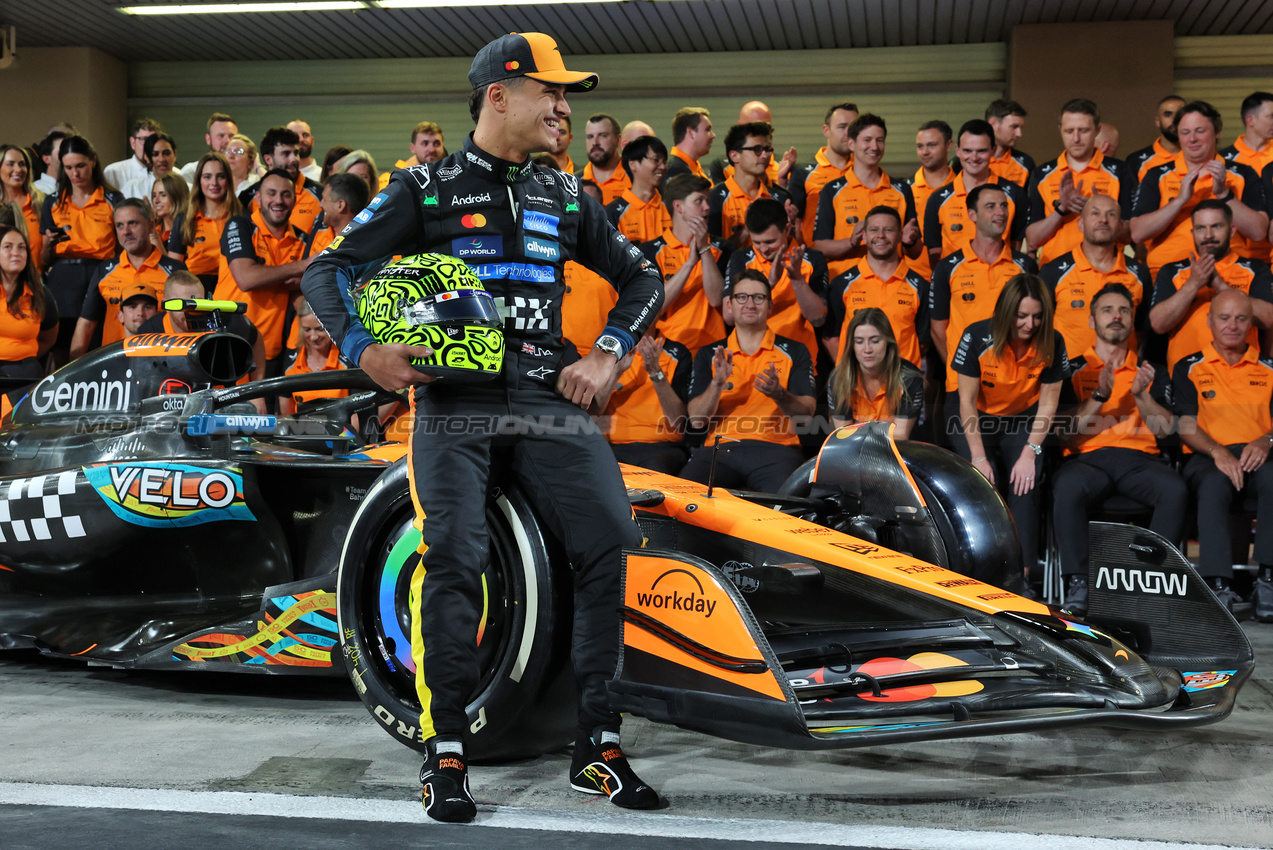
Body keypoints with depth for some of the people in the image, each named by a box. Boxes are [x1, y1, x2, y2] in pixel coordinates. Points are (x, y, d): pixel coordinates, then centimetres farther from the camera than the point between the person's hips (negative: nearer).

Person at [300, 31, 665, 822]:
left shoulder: (566, 196, 19)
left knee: (613, 542, -13)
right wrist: (364, 350, -11)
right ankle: (447, 756, -3)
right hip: (455, 402, -3)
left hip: (549, 400, 3)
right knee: (454, 556, -18)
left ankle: (599, 747, -1)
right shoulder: (426, 189, 8)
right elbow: (329, 268, 6)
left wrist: (607, 355, 9)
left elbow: (641, 276, 25)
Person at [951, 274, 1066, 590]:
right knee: (985, 484, -24)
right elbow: (967, 400, -13)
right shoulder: (978, 337, -19)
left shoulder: (1052, 343, -13)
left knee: (1026, 481, -22)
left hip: (1022, 421, 1)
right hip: (977, 421, -1)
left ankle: (1021, 576, -20)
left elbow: (1048, 403, -7)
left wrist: (1030, 452, -18)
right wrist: (978, 456, -18)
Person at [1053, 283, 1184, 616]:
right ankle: (1077, 583, -31)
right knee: (1067, 487, -37)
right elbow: (1067, 431, 3)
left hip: (1140, 458, 2)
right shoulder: (1074, 369, 16)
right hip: (1088, 457, -2)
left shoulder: (1152, 371, 22)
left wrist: (1140, 394, -8)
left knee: (1176, 490, -32)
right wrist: (1100, 395, -10)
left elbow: (1166, 428, 8)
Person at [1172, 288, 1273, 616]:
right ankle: (1218, 585, -45)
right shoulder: (1189, 369, 15)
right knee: (1214, 484, -38)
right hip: (1207, 457, -1)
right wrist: (1218, 452, -15)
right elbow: (1187, 428, 5)